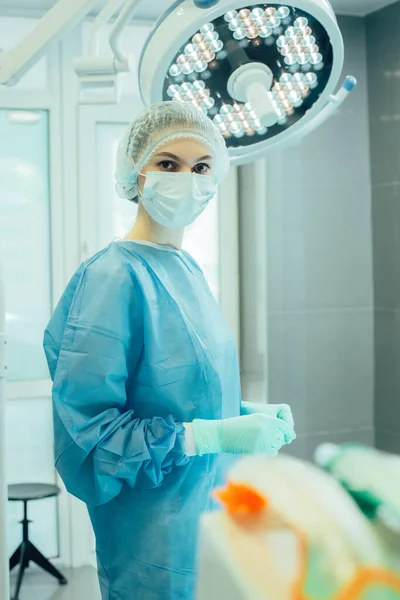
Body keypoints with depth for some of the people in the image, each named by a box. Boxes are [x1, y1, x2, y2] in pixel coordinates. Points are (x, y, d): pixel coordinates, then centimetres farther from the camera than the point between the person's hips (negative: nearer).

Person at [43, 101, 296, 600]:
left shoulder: (187, 271, 7)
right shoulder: (113, 277, -19)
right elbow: (88, 422, -23)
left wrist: (248, 414, 0)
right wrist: (216, 435, -25)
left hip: (205, 504, 8)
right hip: (152, 523, -8)